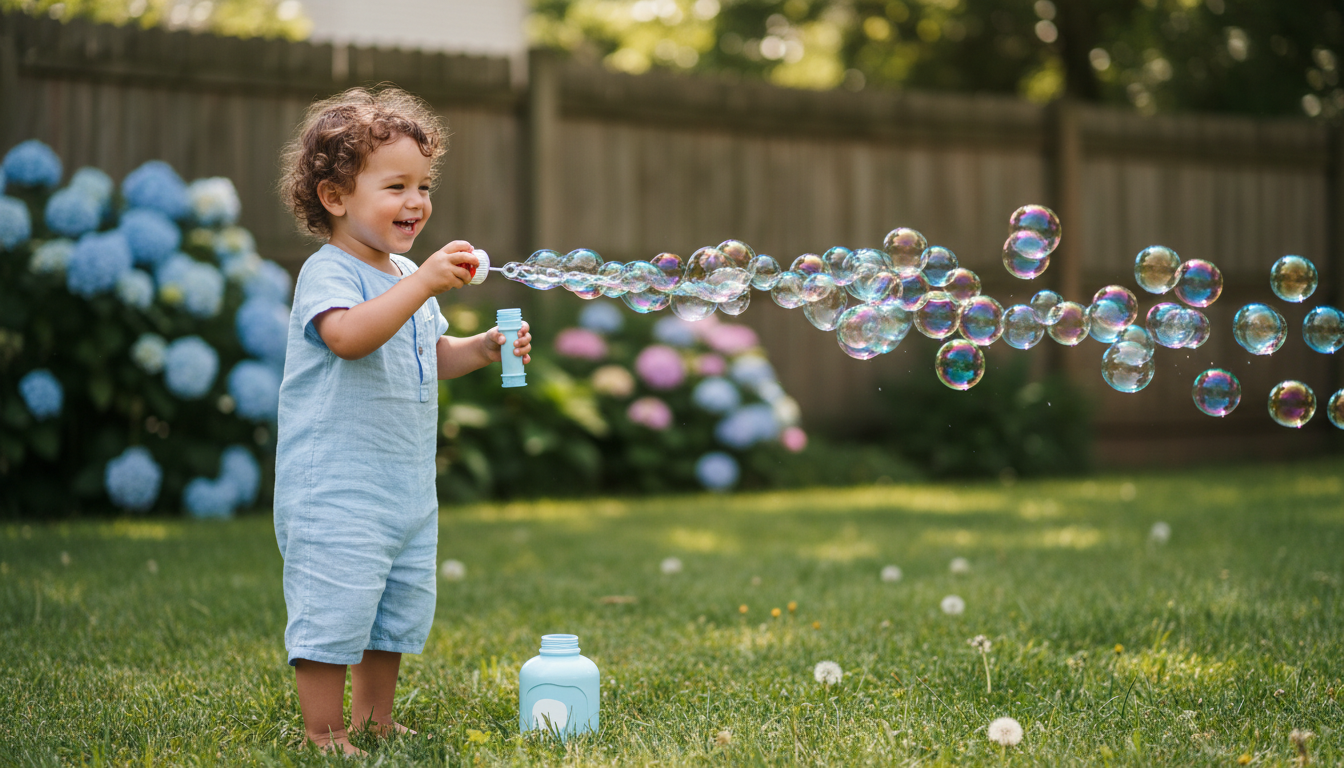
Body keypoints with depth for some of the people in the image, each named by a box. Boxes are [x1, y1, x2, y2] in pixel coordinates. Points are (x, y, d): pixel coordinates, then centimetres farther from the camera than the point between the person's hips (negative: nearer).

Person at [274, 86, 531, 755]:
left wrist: (482, 349, 7)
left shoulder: (409, 276, 13)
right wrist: (423, 284, -41)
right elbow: (349, 336, -35)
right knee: (335, 606, -6)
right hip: (333, 486, -9)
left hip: (406, 485, 9)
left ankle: (374, 720, 31)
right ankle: (324, 734, 7)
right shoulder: (328, 272, -15)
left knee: (399, 608, 16)